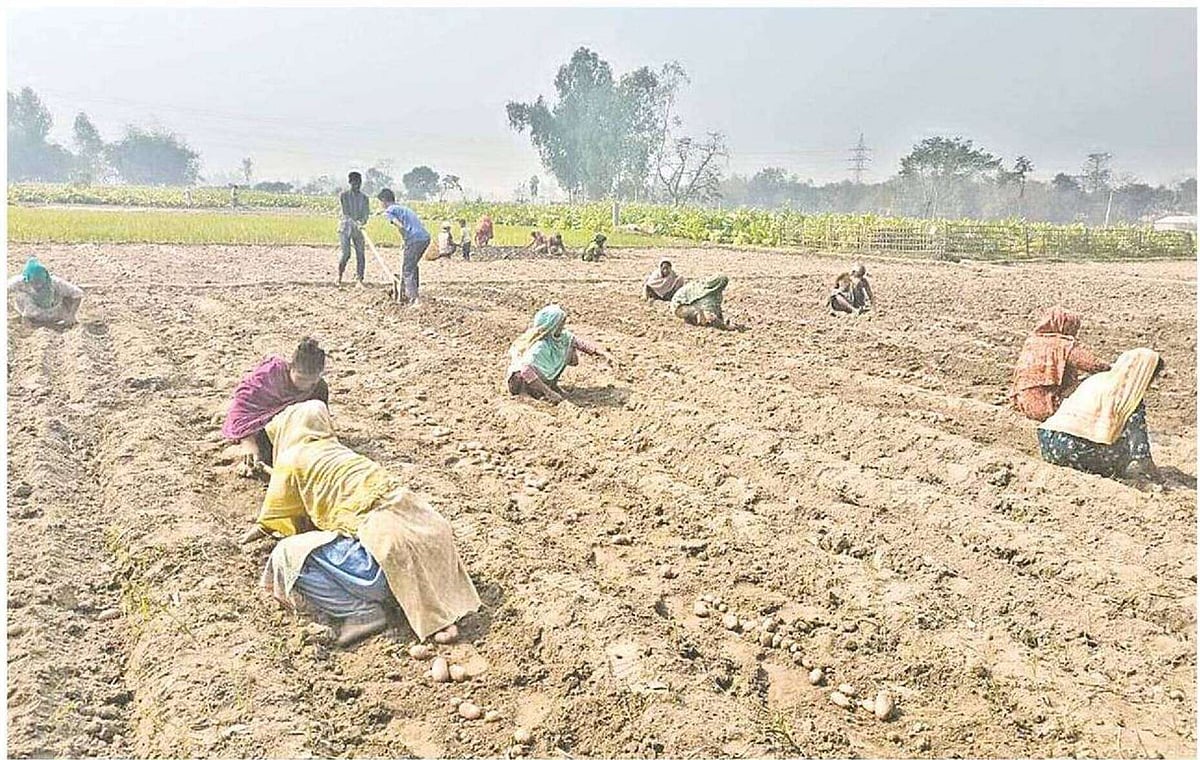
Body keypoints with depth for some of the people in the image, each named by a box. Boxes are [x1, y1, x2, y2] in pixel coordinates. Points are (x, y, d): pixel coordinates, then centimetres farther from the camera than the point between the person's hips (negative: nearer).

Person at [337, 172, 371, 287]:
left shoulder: (364, 197, 5)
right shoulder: (344, 195, -3)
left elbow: (366, 214, -2)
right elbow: (345, 213, -12)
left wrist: (362, 222, -24)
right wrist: (355, 223, -27)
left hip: (358, 229, 3)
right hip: (346, 227, -3)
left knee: (360, 255, -1)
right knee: (346, 254, -10)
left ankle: (359, 280, 4)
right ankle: (339, 277, 8)